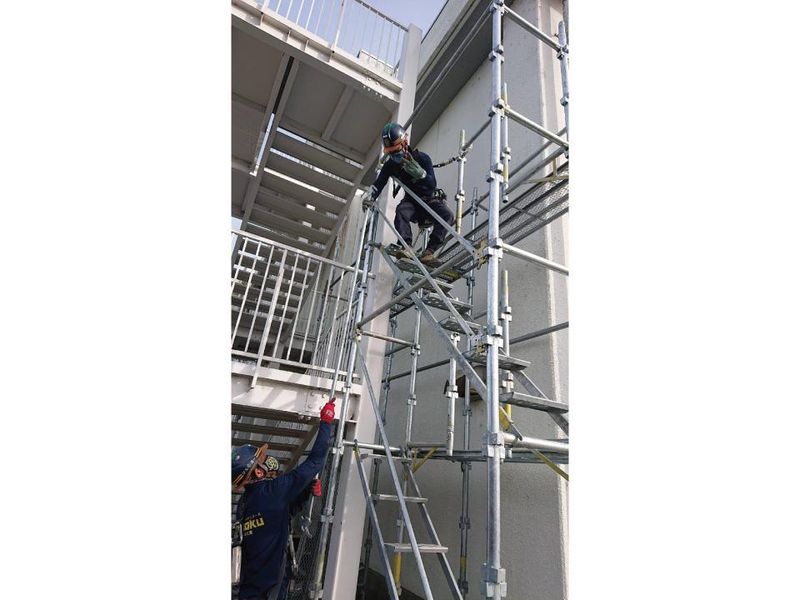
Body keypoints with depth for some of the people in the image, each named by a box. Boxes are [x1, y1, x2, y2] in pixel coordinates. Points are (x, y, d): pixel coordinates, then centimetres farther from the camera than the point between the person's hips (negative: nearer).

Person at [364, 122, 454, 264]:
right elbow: (378, 184, -5)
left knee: (448, 215, -30)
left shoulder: (422, 158, -16)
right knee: (401, 210, -33)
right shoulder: (390, 165, -5)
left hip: (430, 200, -1)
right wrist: (370, 199, -26)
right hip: (411, 201, 2)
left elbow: (432, 185, -24)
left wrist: (418, 171, -42)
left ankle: (429, 251, -33)